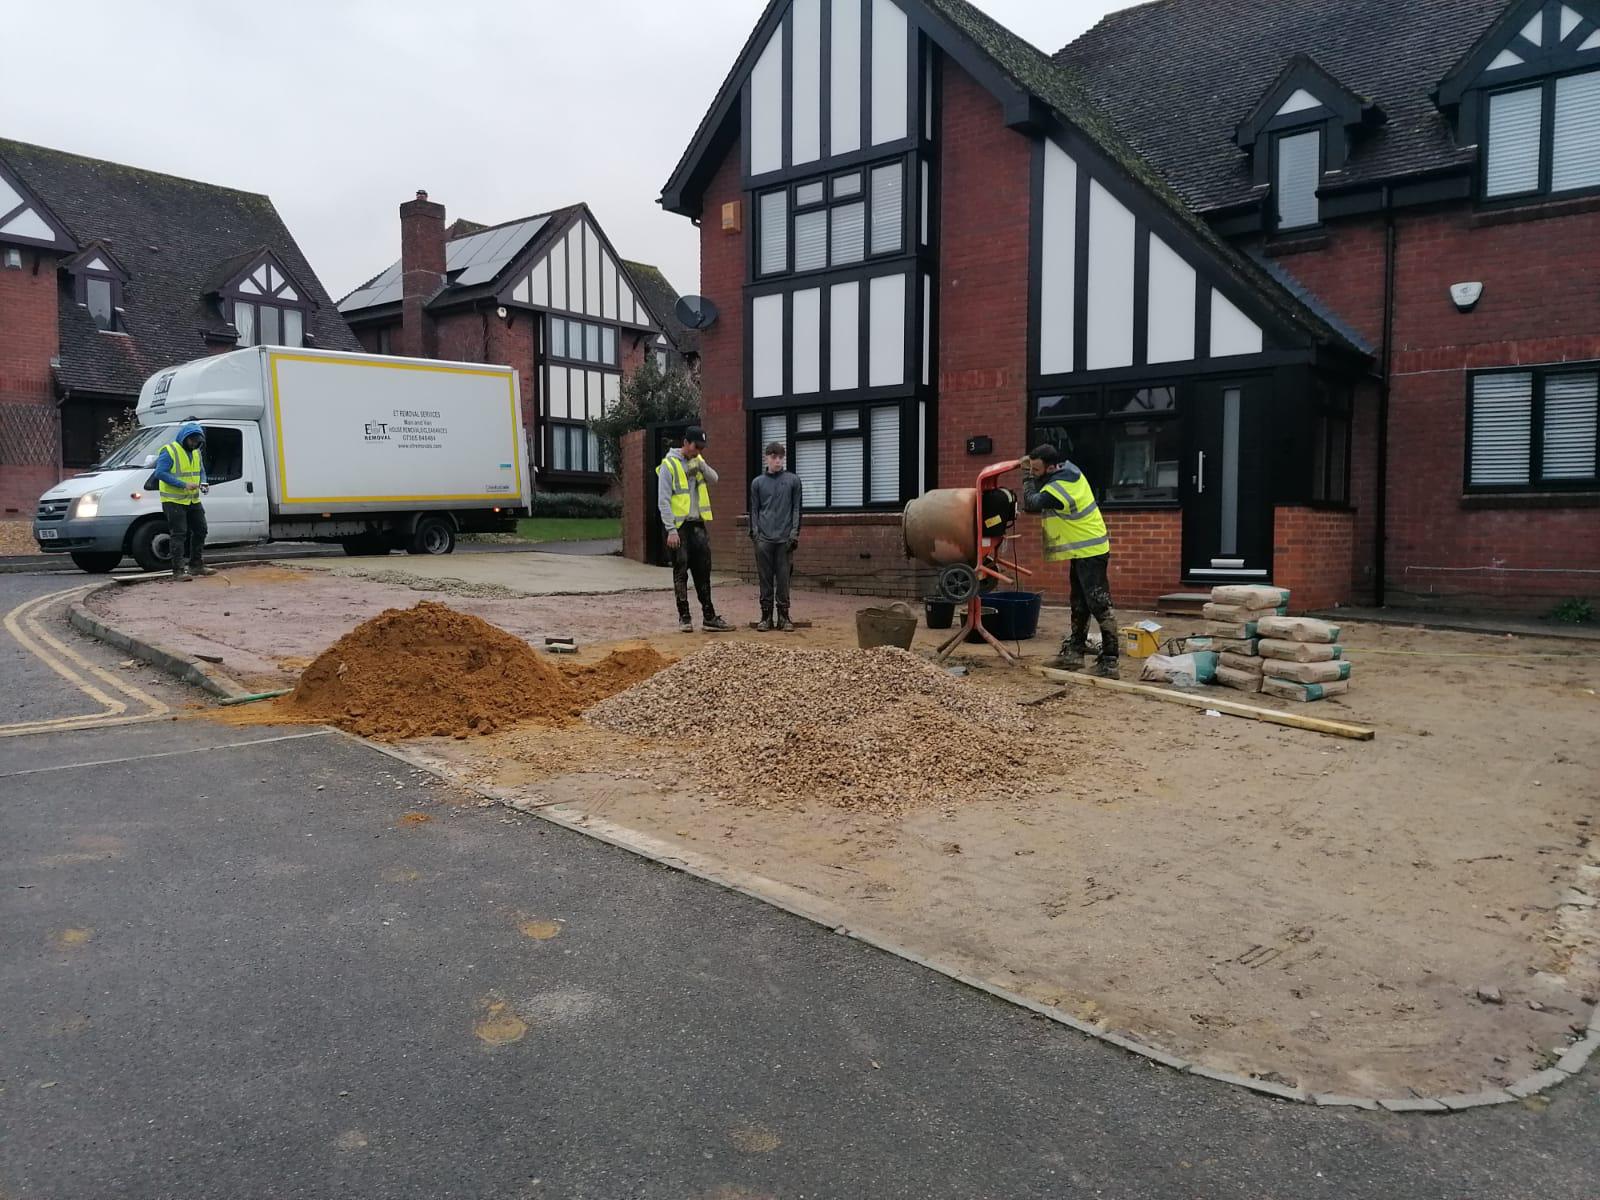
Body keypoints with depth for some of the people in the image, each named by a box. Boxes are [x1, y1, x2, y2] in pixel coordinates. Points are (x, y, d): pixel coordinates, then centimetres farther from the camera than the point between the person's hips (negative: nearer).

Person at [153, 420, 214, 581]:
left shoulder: (196, 452, 10)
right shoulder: (169, 451, -14)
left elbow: (201, 471, 20)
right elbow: (160, 473, -20)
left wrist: (203, 483, -3)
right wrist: (184, 484, -26)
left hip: (193, 500, 8)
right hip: (174, 501, -8)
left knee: (200, 530, 13)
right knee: (179, 534, -10)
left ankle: (196, 565, 26)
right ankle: (178, 570, -8)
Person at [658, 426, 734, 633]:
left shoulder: (698, 460, 10)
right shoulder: (669, 465, -10)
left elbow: (714, 479, -2)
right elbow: (663, 501, -13)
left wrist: (701, 464, -16)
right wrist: (671, 530, -18)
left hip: (698, 525, 6)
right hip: (679, 527, -6)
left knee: (703, 573, 7)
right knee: (681, 573, 1)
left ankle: (709, 617, 11)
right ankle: (684, 617, 9)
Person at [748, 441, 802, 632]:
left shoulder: (793, 480, 6)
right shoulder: (757, 482, 9)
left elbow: (796, 508, 4)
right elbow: (754, 510, 10)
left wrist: (795, 532, -4)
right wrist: (755, 533, 0)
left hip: (785, 538, -1)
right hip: (764, 538, 1)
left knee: (783, 579, 1)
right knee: (766, 579, 3)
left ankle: (784, 616, 8)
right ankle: (766, 616, 9)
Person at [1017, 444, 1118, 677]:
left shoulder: (1058, 489, -28)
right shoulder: (1069, 469, 1)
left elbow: (1031, 503, -14)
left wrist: (1028, 476, -3)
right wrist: (1030, 468, 3)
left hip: (1090, 552, -11)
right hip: (1084, 549, 11)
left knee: (1099, 606, -9)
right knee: (1079, 605, 16)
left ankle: (1108, 662, -8)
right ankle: (1074, 652, 24)